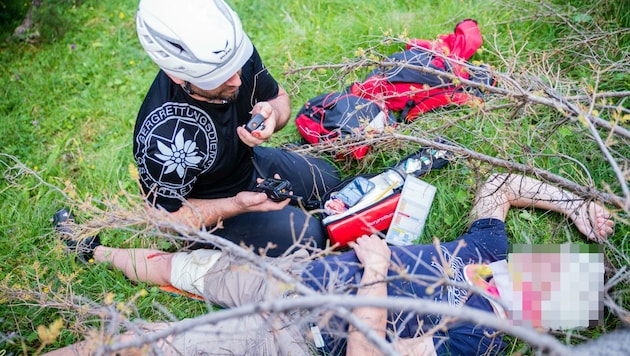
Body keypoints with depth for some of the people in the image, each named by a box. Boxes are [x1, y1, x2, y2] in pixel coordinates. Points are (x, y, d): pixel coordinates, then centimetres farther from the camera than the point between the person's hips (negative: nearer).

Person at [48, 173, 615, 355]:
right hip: (304, 273, 6)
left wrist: (374, 274, -28)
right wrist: (576, 203, 7)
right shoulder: (488, 253, -2)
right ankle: (93, 247, 41)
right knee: (182, 266, 17)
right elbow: (499, 184, 15)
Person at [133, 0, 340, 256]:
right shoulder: (164, 140, -40)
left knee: (326, 178, 16)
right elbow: (166, 215, -24)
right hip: (205, 208, -6)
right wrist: (237, 205, -36)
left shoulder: (238, 53, -24)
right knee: (304, 234, -17)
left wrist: (272, 113, -30)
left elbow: (279, 97, -5)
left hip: (248, 160, 7)